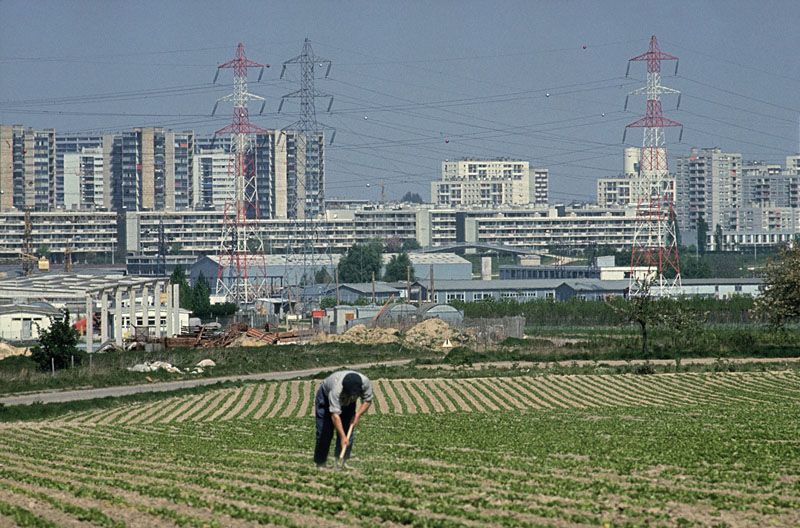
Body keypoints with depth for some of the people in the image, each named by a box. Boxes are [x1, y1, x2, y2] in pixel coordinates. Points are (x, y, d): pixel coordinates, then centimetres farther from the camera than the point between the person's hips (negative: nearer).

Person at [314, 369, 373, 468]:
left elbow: (367, 400, -14)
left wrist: (358, 414, -29)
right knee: (324, 433, -8)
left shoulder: (366, 382, -33)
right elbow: (335, 415, -47)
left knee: (348, 432, -5)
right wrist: (343, 437, -50)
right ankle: (320, 463, 1)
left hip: (347, 403, 4)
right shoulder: (336, 389, -46)